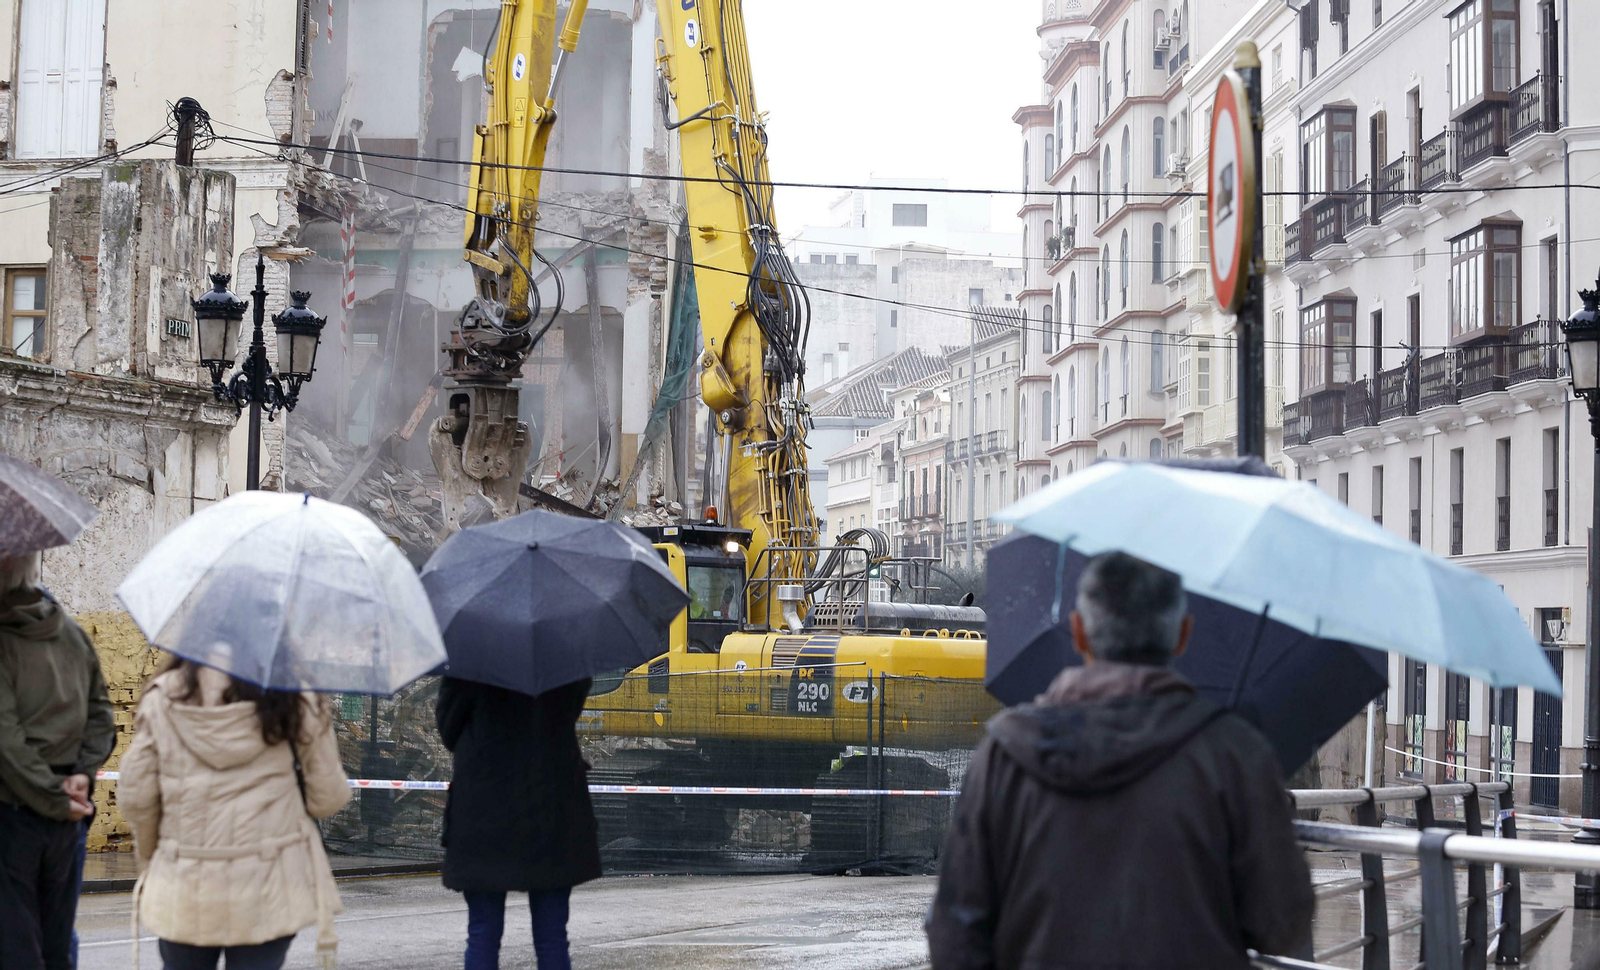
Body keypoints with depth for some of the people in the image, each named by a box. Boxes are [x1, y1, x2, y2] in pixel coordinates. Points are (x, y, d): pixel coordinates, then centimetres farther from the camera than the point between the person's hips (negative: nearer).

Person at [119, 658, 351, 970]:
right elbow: (328, 799, 0)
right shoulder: (297, 700, -5)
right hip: (265, 893, -1)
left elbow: (135, 798, 0)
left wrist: (148, 856, 18)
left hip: (183, 891, 2)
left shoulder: (164, 695, -1)